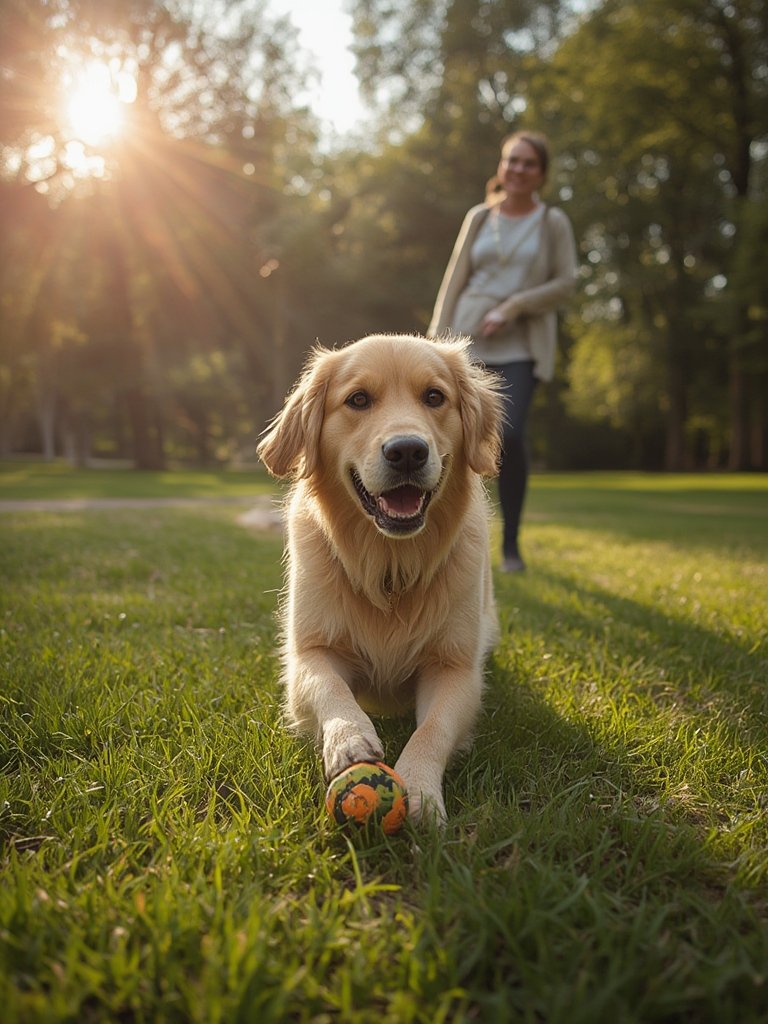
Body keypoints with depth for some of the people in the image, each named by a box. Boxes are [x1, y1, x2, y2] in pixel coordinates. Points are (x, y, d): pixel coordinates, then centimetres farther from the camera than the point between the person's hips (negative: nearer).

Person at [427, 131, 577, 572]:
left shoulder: (554, 222, 5)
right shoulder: (479, 217, 11)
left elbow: (565, 284, -1)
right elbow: (455, 281, 9)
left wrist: (511, 308, -12)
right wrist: (438, 339, 1)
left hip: (520, 348, -2)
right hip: (469, 341, 2)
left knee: (510, 437, -20)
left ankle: (511, 541, -4)